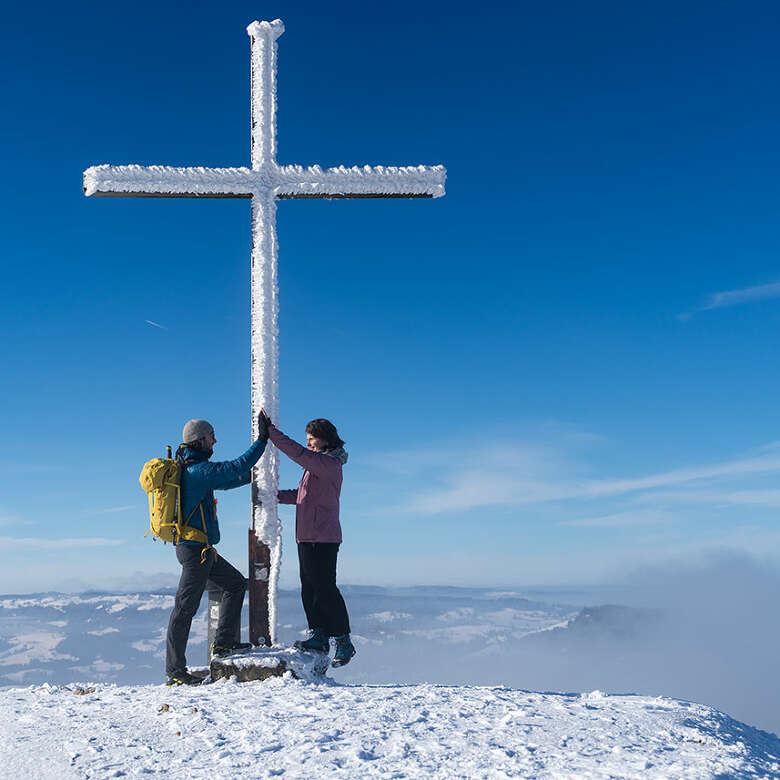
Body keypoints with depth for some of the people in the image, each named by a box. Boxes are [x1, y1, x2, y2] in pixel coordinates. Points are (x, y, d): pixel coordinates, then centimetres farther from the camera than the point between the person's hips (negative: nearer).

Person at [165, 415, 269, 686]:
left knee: (236, 583, 17)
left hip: (200, 550, 10)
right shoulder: (197, 470, -18)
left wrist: (253, 475, 28)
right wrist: (262, 440, -14)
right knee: (185, 608, -4)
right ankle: (174, 670, 3)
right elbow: (236, 468, -22)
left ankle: (223, 643, 19)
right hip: (195, 548, -10)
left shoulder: (188, 469, 13)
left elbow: (223, 482, 27)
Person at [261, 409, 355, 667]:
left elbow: (297, 452, -23)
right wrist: (276, 496, 15)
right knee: (309, 588, 9)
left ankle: (344, 641, 0)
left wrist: (271, 431, -17)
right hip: (308, 537, 10)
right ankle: (320, 636, 15)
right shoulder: (319, 464, 20)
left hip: (322, 538, -10)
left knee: (324, 588, -8)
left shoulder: (329, 463, -13)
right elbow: (303, 495, 26)